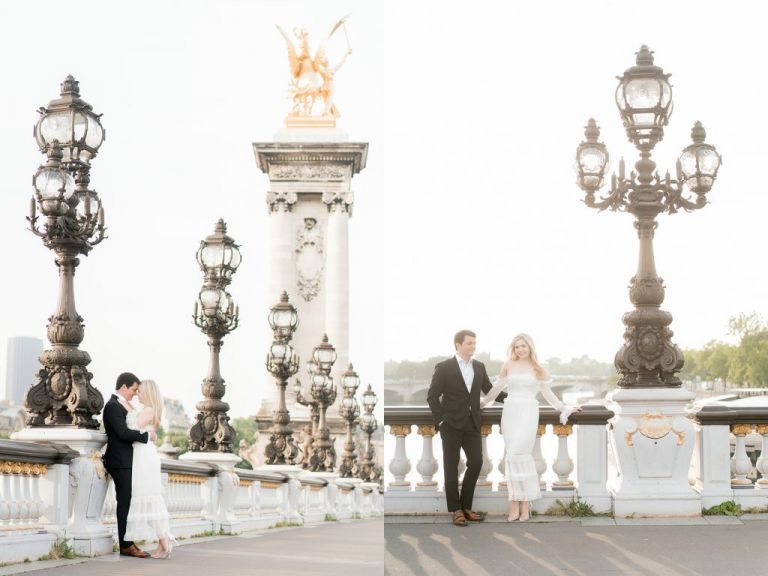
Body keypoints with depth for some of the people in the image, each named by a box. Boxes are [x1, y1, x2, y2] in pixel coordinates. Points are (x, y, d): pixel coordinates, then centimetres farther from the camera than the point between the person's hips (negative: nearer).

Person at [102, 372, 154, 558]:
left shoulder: (121, 405, 17)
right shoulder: (113, 406, -13)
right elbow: (123, 432, -21)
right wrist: (147, 436, -14)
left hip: (126, 462, 9)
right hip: (121, 462, -9)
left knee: (127, 503, 8)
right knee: (125, 503, -7)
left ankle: (127, 542, 11)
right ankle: (126, 545, -4)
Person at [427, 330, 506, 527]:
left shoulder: (479, 367, 9)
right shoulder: (444, 368, -6)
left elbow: (490, 391, 12)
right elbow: (432, 396, -6)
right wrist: (440, 420, -12)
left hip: (472, 424, 5)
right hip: (452, 424, -5)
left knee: (476, 463, 1)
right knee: (451, 466, 2)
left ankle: (466, 506, 15)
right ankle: (456, 510, 9)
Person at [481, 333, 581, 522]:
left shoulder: (537, 369, 7)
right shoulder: (508, 365, 9)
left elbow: (547, 392, 15)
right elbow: (497, 388, 19)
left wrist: (565, 408, 15)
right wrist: (482, 402, 24)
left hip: (528, 413, -2)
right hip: (510, 413, 2)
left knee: (516, 455, -14)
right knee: (522, 457, 0)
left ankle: (515, 504, -8)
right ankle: (524, 503, 4)